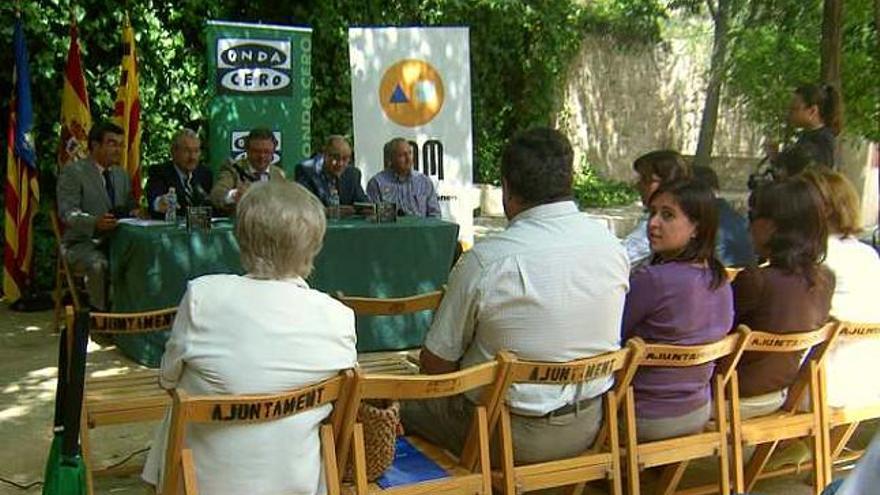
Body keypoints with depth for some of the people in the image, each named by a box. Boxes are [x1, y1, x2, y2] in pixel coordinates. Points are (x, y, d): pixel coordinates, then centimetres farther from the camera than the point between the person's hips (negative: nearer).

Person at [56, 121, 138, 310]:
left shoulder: (122, 174, 19)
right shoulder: (72, 172, -3)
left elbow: (130, 206, 24)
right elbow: (67, 213, -14)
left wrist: (133, 213, -3)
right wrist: (95, 223, -34)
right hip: (82, 243, -5)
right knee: (99, 265, -36)